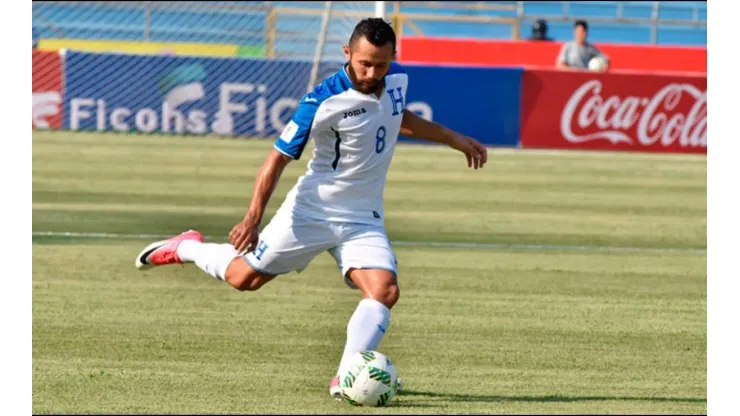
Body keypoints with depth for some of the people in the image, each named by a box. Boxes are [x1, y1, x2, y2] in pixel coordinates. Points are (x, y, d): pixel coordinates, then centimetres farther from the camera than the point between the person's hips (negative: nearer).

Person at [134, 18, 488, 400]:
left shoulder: (397, 79, -4)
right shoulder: (322, 102, -23)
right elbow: (278, 157, -17)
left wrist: (453, 139, 23)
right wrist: (254, 217, -23)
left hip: (363, 220, 4)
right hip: (310, 210, -4)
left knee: (384, 290, -20)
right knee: (244, 277, 8)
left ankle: (345, 380, -20)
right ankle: (186, 247, 38)